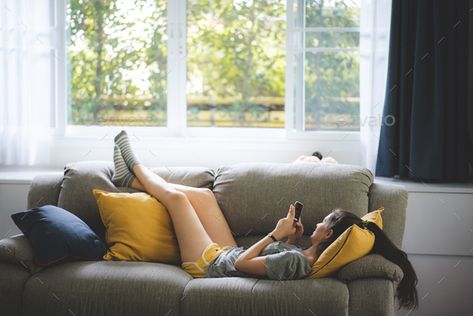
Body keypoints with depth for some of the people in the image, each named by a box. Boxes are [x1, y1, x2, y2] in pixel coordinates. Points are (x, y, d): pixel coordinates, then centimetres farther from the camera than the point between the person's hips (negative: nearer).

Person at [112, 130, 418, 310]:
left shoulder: (296, 262, -38)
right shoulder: (310, 257, -12)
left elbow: (241, 263, -31)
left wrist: (277, 234, -28)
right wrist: (292, 239, -10)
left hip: (210, 262, -8)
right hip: (227, 254, 8)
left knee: (175, 196, 0)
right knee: (203, 194, 14)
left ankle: (135, 166, 32)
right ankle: (132, 178, 32)